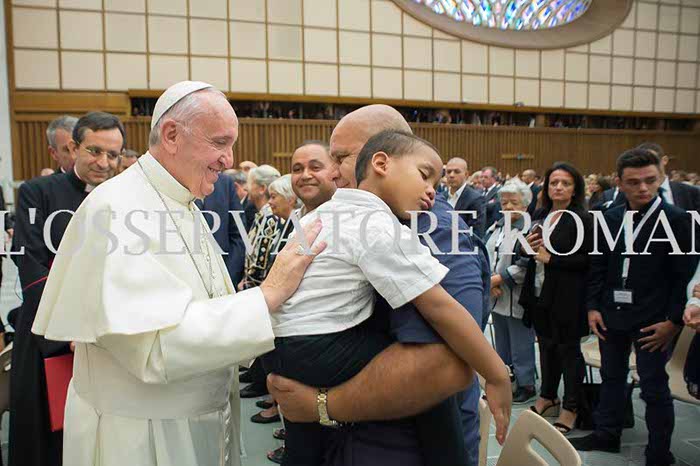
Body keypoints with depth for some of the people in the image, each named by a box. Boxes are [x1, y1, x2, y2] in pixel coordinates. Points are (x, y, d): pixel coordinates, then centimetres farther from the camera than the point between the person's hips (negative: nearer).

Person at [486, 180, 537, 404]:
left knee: (521, 345, 4)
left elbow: (525, 266, -19)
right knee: (501, 342, 19)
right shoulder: (495, 228, 10)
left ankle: (526, 384, 21)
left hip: (518, 299, -7)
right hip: (497, 298, 7)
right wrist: (490, 283, -8)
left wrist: (498, 279, -17)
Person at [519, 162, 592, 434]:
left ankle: (570, 407, 20)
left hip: (567, 297, -6)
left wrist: (551, 258, -17)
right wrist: (529, 246, -4)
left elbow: (588, 260, -15)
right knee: (546, 346, 17)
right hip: (539, 293, 6)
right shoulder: (540, 215, 8)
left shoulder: (582, 219, -11)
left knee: (568, 349, 7)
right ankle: (548, 395, 34)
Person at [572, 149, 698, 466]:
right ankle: (606, 434, 36)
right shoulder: (610, 218, 4)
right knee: (611, 377, 19)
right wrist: (593, 306, 2)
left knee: (654, 388, 5)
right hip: (612, 315, 5)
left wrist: (674, 321, -13)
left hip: (653, 321, -5)